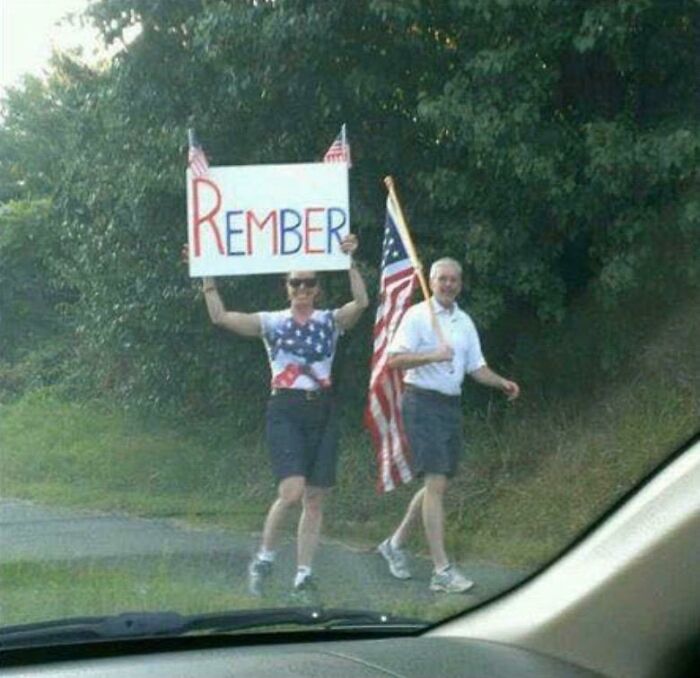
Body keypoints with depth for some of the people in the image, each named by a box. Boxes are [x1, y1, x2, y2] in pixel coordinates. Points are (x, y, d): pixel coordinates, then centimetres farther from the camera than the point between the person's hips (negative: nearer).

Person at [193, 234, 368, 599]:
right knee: (292, 490, -19)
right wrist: (208, 276, -11)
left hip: (323, 412, 3)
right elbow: (220, 316, -5)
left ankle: (303, 576, 10)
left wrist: (349, 262, -18)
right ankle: (264, 559, 1)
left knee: (315, 499, 3)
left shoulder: (330, 321, 7)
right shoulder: (272, 322, 5)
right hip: (285, 412, -3)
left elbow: (361, 302, -12)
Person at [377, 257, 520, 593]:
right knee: (436, 483, -13)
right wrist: (433, 356, -26)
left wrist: (501, 383, 1)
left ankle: (395, 543, 30)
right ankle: (441, 571, -13)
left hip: (451, 405, 8)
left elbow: (476, 366, 18)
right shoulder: (417, 316, -6)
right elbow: (394, 358, -15)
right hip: (423, 403, -7)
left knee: (436, 484, 11)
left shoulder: (464, 322, 15)